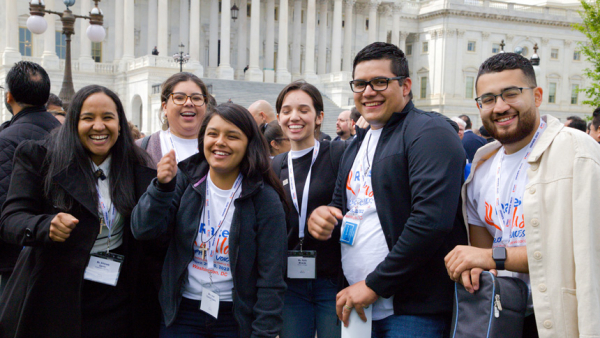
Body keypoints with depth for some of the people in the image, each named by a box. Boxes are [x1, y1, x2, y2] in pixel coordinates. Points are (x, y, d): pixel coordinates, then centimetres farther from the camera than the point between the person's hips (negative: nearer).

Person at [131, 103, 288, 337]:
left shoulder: (265, 199, -10)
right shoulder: (184, 180, -1)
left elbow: (271, 280, -9)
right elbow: (143, 230, -10)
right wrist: (162, 186, -24)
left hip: (236, 318, -2)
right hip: (182, 312, 2)